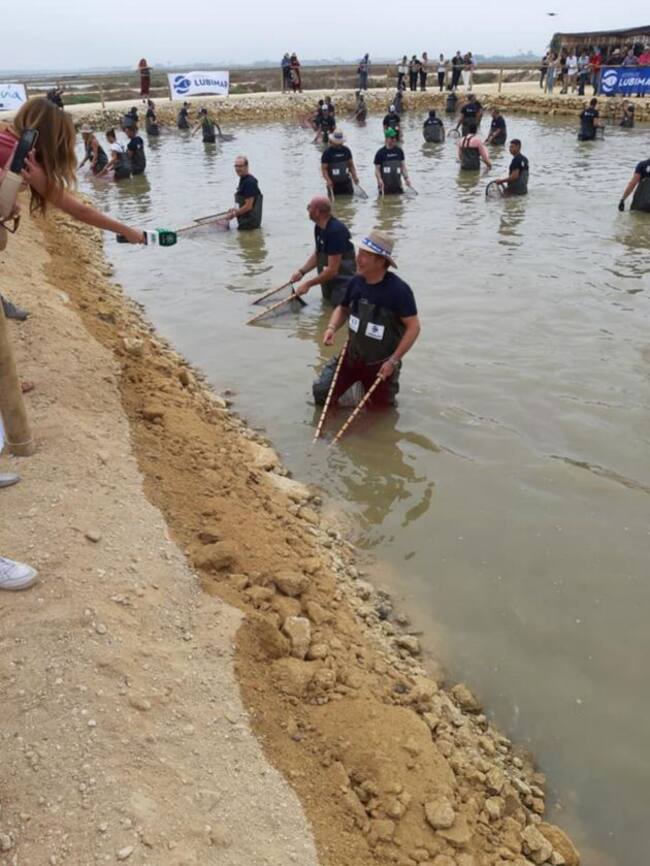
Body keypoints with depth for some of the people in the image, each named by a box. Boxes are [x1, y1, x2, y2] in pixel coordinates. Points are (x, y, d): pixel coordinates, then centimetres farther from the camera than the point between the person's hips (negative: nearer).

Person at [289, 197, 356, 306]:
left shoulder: (335, 231, -27)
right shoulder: (319, 227, 1)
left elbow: (332, 270, -27)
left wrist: (308, 284, -22)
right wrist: (301, 272, -1)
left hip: (343, 282, -9)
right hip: (328, 281, 9)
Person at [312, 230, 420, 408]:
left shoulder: (398, 290, -24)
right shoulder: (355, 282, -7)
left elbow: (413, 327, -20)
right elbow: (343, 308, 10)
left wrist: (393, 361, -21)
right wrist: (332, 327, -11)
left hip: (381, 363, -4)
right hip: (352, 355, 4)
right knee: (321, 394, -2)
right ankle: (356, 381, 27)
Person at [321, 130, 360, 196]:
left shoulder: (346, 150, 7)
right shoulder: (327, 153, -6)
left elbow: (351, 165, 14)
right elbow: (324, 168, -8)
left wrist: (354, 176, 0)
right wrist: (328, 180, -22)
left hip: (346, 181, 4)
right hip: (334, 183, -4)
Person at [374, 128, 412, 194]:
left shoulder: (399, 151, 10)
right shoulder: (380, 153, -2)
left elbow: (403, 166, 13)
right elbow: (377, 169, -3)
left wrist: (406, 177, -2)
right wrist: (380, 180, -19)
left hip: (397, 186, 4)